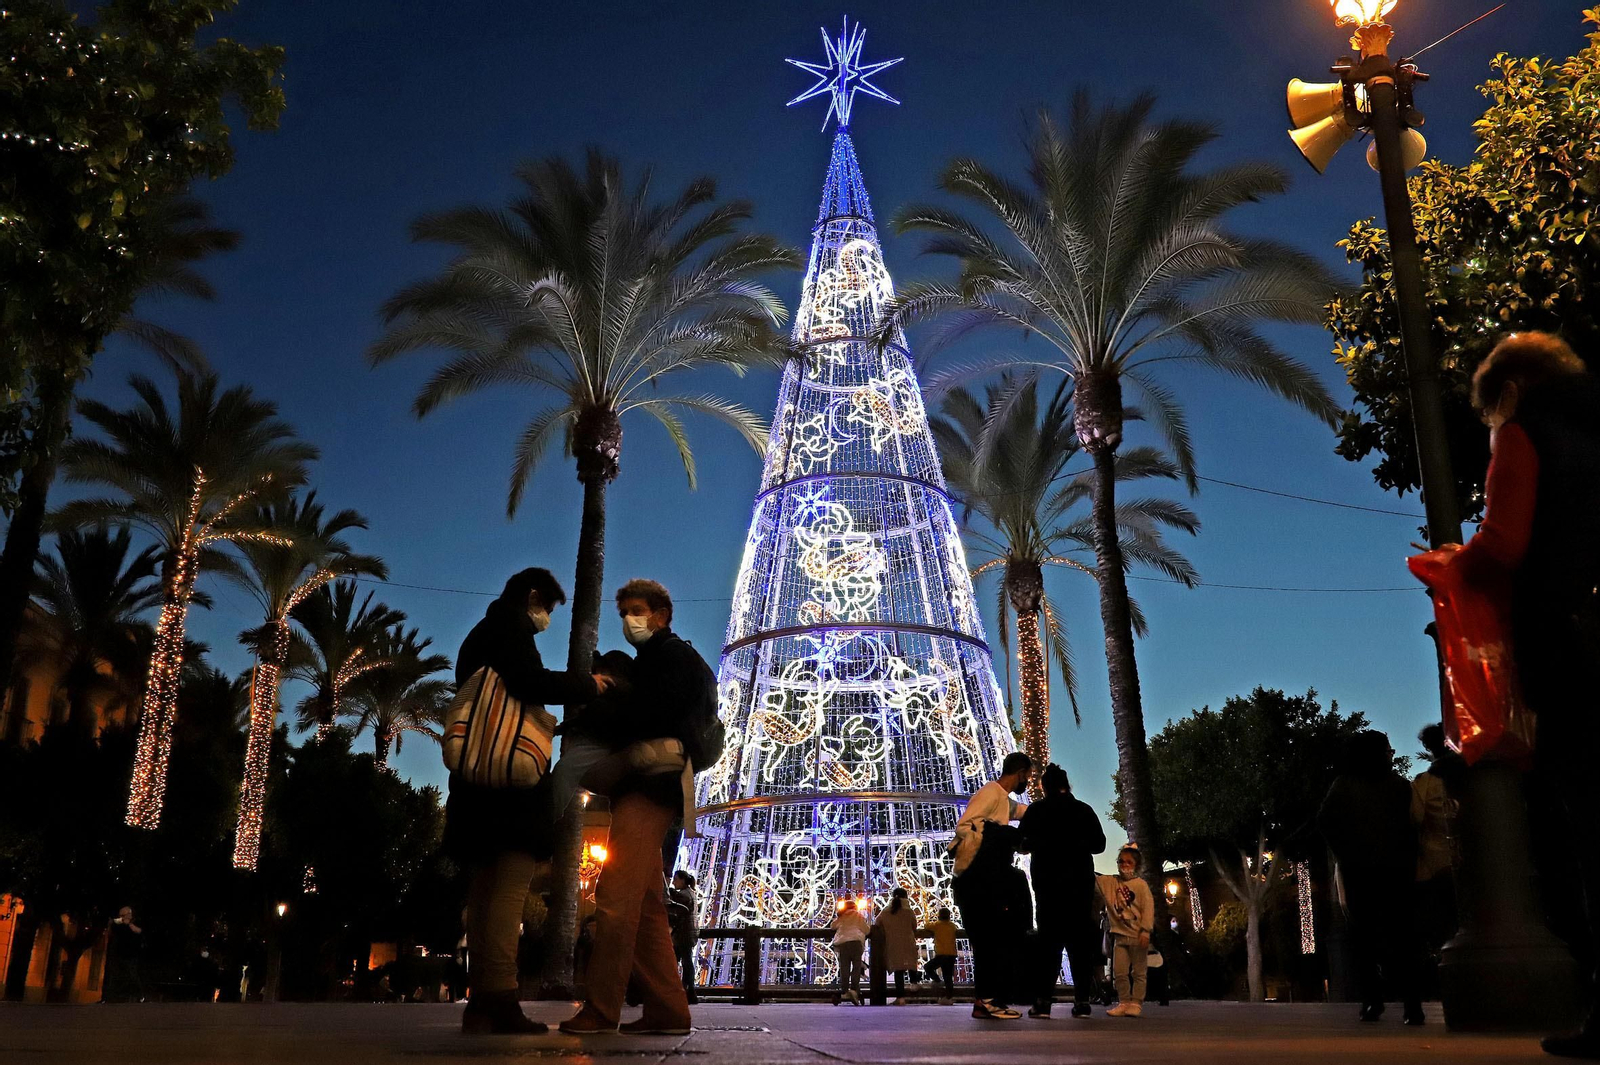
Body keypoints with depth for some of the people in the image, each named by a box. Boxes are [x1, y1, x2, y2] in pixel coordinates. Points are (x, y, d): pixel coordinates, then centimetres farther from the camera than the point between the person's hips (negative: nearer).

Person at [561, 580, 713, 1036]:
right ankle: (667, 1009, 10)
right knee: (645, 905, 9)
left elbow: (656, 716, -14)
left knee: (615, 897, -14)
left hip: (647, 788, -11)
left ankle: (600, 1010, -13)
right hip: (644, 792, 11)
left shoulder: (673, 654, -1)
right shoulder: (649, 662, 27)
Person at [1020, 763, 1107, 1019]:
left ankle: (1043, 1000, -7)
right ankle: (1082, 1000, -2)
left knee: (1050, 937, 1)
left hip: (1048, 880, -1)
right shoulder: (1084, 809, 3)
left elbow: (1024, 842, -1)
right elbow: (1099, 844, 5)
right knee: (1080, 937, 5)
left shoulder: (1036, 810, -1)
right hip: (1080, 880, 1)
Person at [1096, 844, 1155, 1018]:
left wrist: (1145, 931, -16)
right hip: (1120, 935, 4)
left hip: (1138, 936, -4)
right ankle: (1123, 1002, 13)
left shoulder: (1141, 884, -4)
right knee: (1119, 972, 4)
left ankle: (1136, 1003, 10)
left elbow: (1148, 908, -9)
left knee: (1138, 972, 4)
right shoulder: (1109, 882, 6)